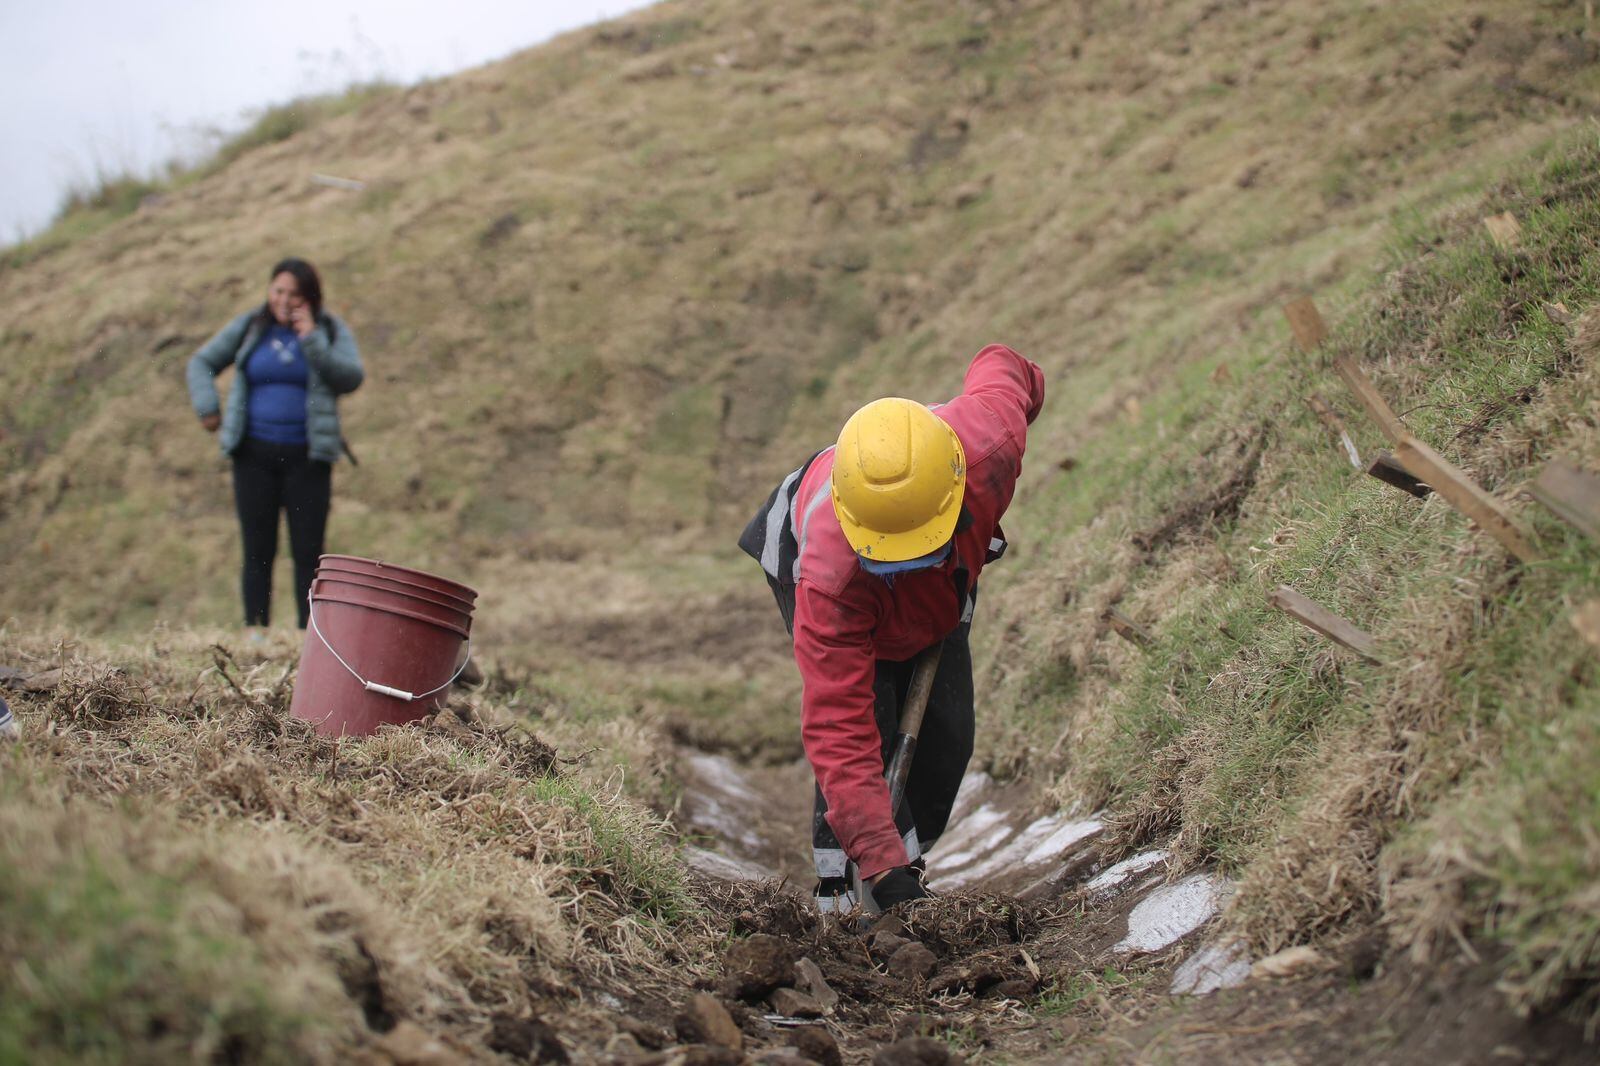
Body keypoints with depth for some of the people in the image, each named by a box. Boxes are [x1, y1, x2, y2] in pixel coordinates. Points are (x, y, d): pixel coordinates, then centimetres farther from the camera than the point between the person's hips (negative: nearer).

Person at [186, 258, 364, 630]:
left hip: (306, 456, -1)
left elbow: (350, 378, -10)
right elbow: (202, 363, 15)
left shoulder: (331, 330, 3)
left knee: (308, 553, -3)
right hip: (255, 454, 1)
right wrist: (207, 408, 0)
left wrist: (311, 340, -17)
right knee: (258, 552, 2)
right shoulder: (249, 328, 7)